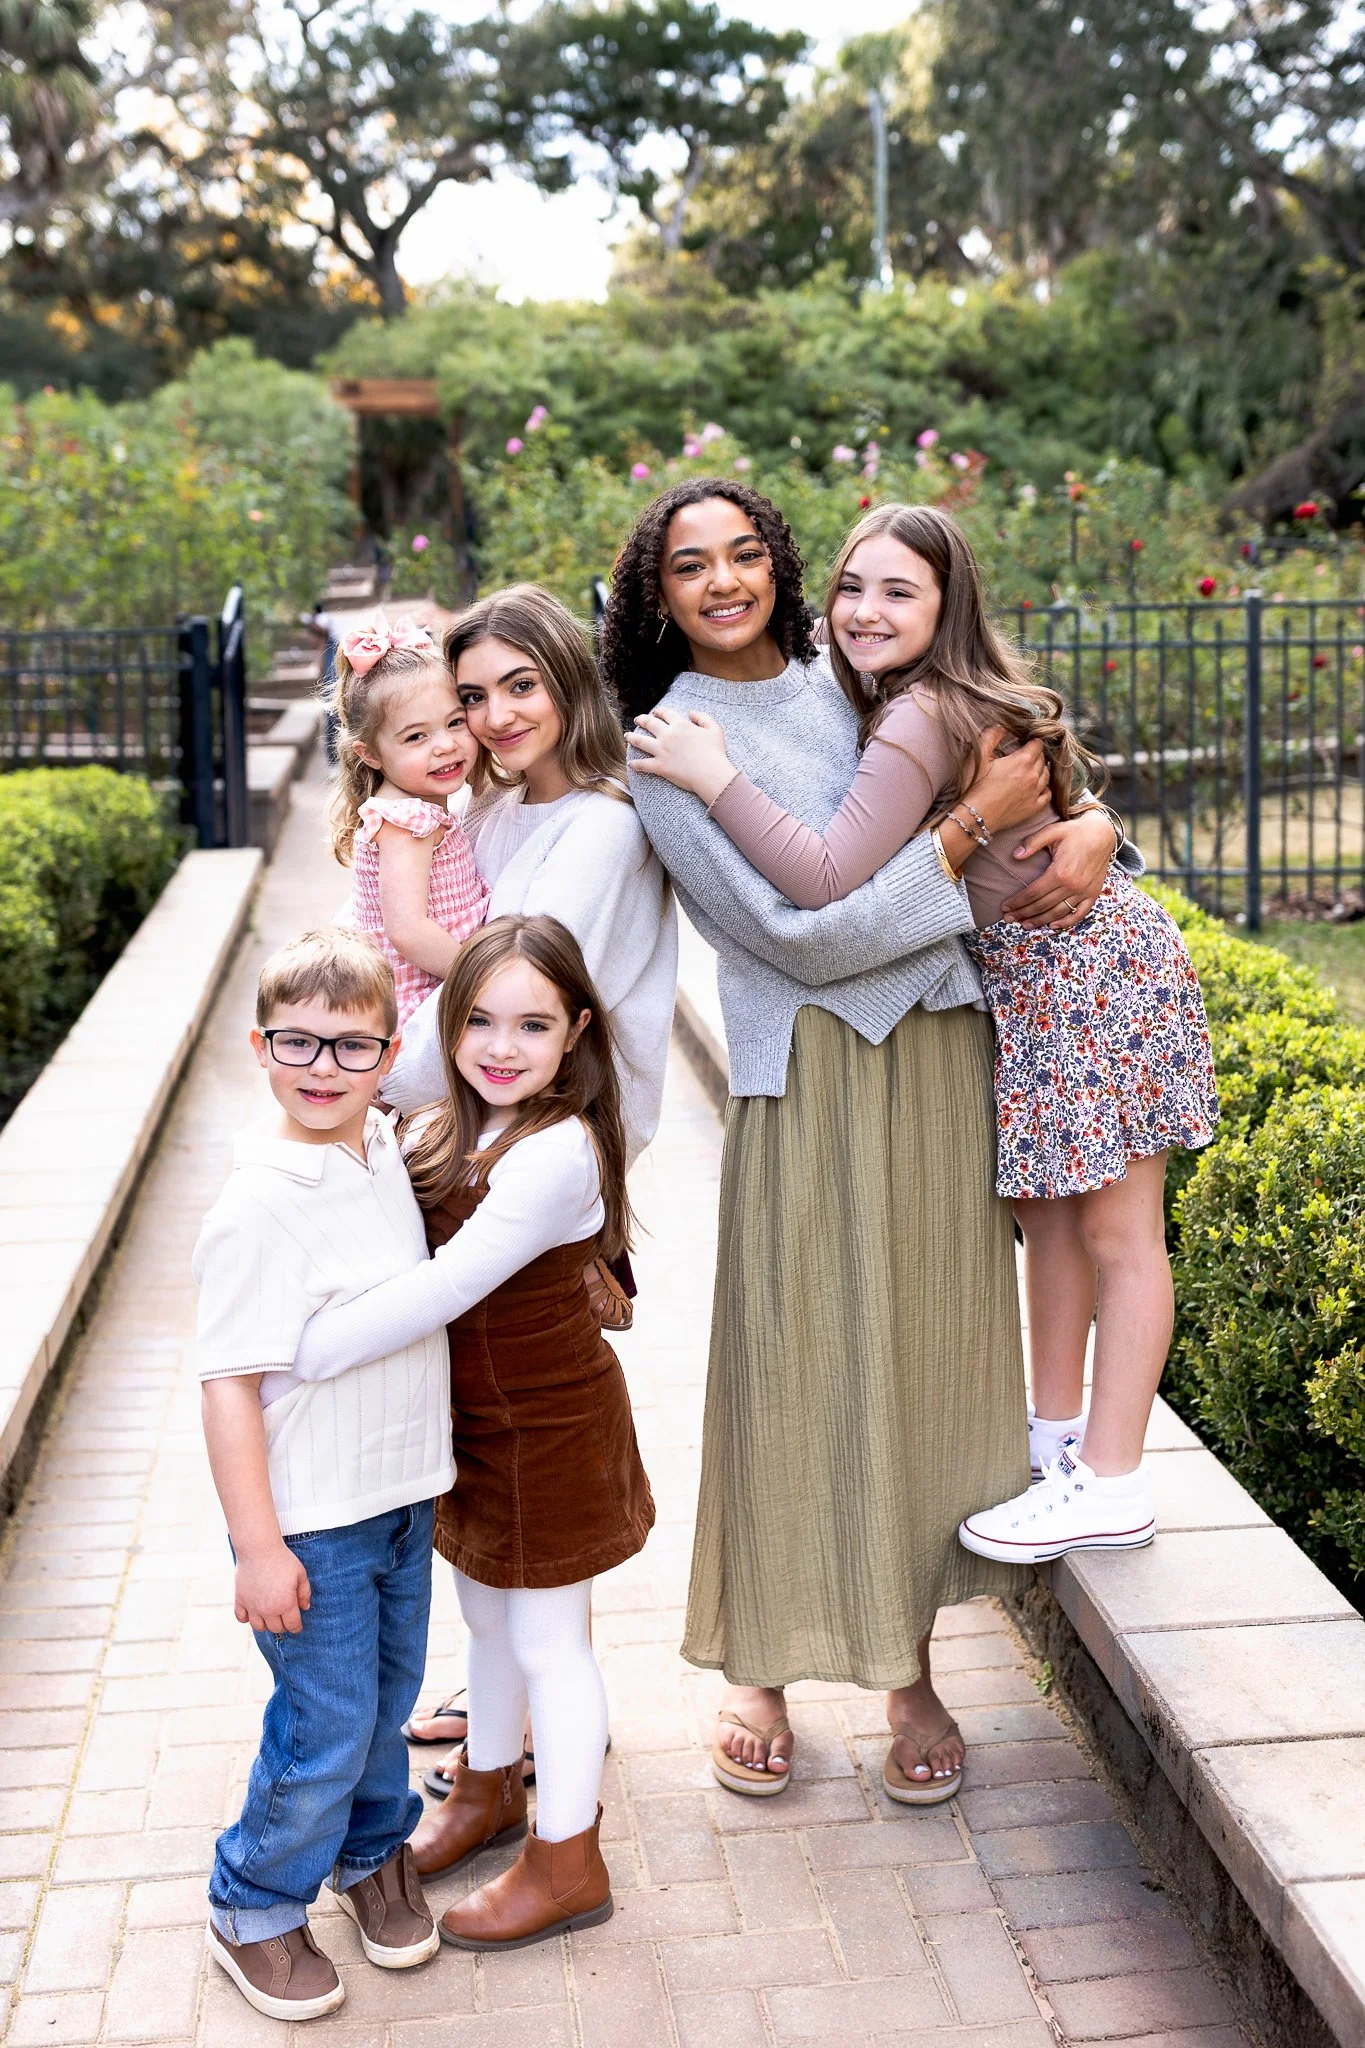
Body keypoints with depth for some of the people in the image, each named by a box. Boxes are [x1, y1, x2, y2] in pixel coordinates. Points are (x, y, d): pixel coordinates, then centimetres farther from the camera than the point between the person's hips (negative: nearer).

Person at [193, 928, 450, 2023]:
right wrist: (257, 1547, -20)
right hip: (313, 1520, -7)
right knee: (326, 1728, 5)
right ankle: (253, 1910, 28)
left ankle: (372, 1849, 46)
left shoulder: (384, 1149, 0)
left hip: (404, 1492, 7)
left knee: (389, 1695, 21)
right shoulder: (258, 1204, -24)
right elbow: (229, 1384, -21)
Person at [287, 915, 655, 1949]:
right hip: (477, 1422, 8)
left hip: (550, 1432, -8)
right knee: (489, 1618, 25)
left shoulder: (555, 1153, -29)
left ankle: (566, 1863, 26)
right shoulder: (443, 1132, 0)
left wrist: (296, 1354, -32)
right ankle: (489, 1790, 48)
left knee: (547, 1640, 8)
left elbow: (444, 1288, -34)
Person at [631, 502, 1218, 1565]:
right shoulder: (949, 697, 5)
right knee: (1047, 1210, 17)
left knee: (1115, 1232, 0)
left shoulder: (921, 718, -25)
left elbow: (824, 880, -33)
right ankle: (1056, 1434, 31)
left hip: (1094, 969, -10)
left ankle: (1111, 1488, 9)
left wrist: (715, 777, -28)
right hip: (1034, 975, 10)